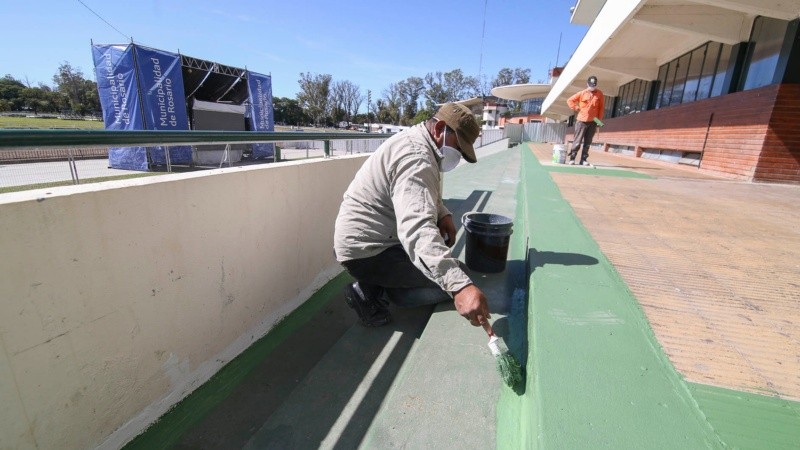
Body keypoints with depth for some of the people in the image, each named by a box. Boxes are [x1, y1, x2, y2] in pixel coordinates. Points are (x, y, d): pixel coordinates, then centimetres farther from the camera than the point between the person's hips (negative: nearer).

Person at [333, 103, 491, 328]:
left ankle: (376, 283, 11)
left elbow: (423, 195, 21)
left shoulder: (414, 140, 9)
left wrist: (443, 214, 0)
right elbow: (417, 228, -41)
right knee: (456, 279, -10)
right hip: (366, 252, -10)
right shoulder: (416, 158, -25)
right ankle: (369, 294, -6)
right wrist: (460, 286, -50)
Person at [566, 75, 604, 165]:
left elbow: (601, 107, 7)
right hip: (582, 121, -2)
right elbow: (570, 100, 5)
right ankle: (572, 158, 0)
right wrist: (576, 108, -3)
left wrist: (599, 119, 1)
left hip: (593, 122, 3)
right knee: (577, 140, -4)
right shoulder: (582, 93, 0)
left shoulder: (599, 94, 6)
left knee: (587, 142, 5)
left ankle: (584, 159, 9)